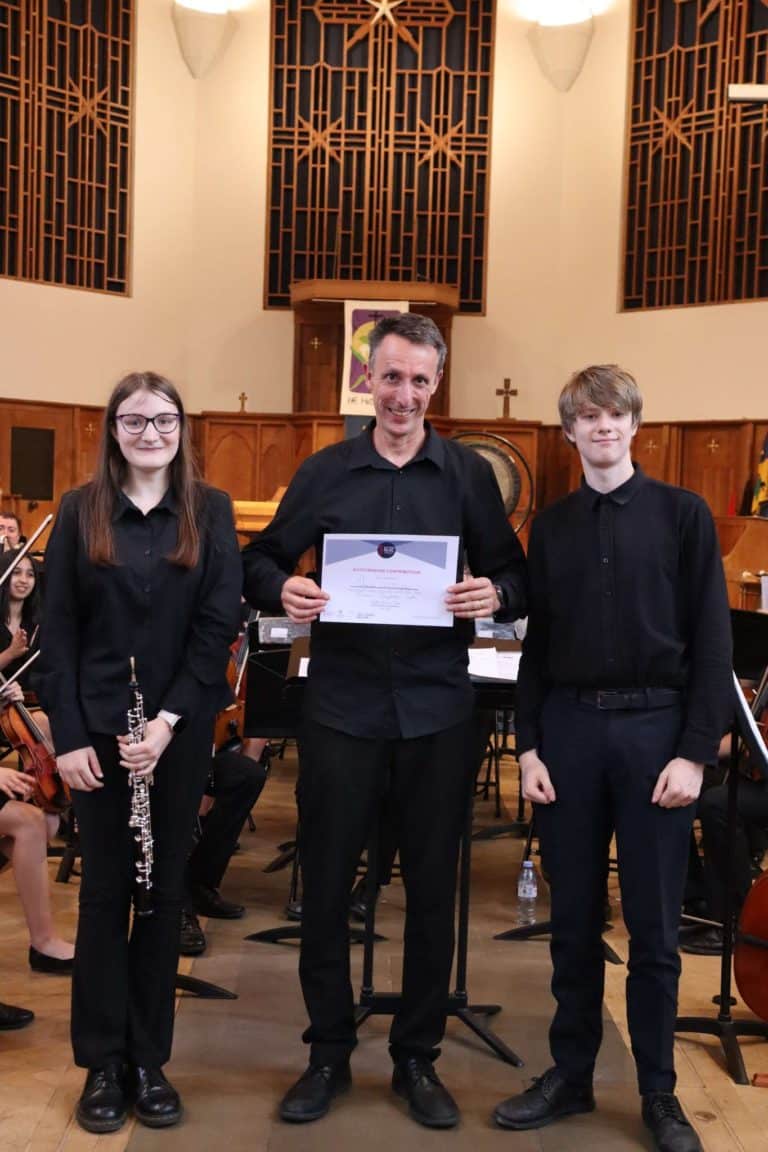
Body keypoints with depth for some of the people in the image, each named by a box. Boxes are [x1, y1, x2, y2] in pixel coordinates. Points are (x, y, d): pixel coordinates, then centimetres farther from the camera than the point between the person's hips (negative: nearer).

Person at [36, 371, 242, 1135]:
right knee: (104, 889, 7)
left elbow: (219, 623, -5)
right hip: (98, 725, 0)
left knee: (164, 889, 8)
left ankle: (148, 1060, 20)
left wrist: (168, 720, -13)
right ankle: (103, 1063, 19)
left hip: (182, 726, 0)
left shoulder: (210, 511, 0)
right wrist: (67, 734, -8)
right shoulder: (80, 511, 1)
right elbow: (58, 628, -1)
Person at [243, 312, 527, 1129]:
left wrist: (495, 594, -18)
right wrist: (282, 589, -14)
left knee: (432, 887, 8)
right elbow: (262, 561, 8)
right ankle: (328, 1053, 25)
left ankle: (417, 1058, 25)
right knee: (325, 883, 7)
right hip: (341, 704, 0)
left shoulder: (468, 474, 4)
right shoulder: (324, 472, 5)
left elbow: (512, 574, 4)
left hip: (436, 709, 0)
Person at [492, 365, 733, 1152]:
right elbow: (537, 643, 10)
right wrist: (528, 745, 3)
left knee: (653, 924, 5)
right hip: (569, 725, 3)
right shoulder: (551, 525, 8)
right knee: (574, 917, 10)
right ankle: (570, 1074, 25)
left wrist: (694, 750, -10)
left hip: (654, 725, -2)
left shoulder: (682, 513, -1)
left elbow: (711, 642, -3)